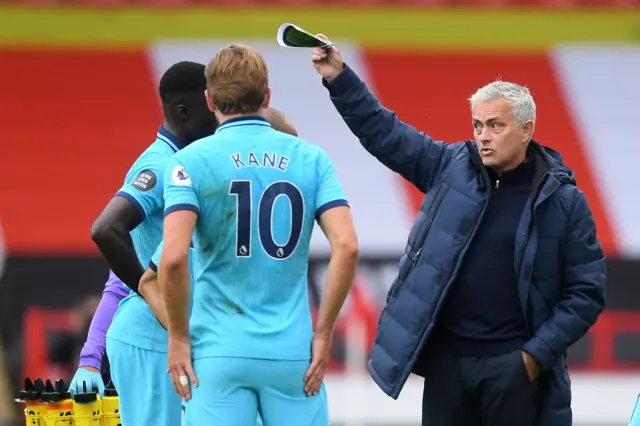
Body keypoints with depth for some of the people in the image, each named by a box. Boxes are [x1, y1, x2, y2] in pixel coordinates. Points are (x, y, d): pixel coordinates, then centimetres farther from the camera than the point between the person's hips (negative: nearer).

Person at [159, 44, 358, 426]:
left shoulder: (192, 161, -2)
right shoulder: (311, 158, 6)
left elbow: (174, 257, -14)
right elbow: (347, 247, -6)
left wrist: (178, 338, -3)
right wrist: (323, 334, 1)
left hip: (221, 351, -2)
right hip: (293, 350, 2)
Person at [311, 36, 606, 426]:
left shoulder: (563, 201, -3)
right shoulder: (451, 167, 6)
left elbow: (587, 290, -3)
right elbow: (383, 131, 9)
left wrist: (538, 353, -9)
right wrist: (339, 78, -2)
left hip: (513, 366, -3)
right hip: (447, 359, 3)